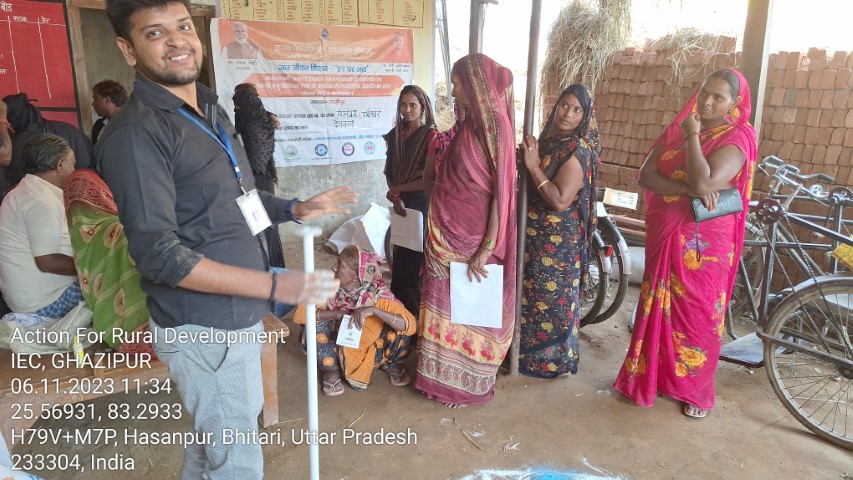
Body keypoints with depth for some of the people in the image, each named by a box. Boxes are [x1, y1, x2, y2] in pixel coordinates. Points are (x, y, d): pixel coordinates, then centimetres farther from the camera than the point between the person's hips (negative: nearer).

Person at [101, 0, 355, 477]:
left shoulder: (211, 109, 10)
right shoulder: (136, 133, -20)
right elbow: (158, 254, -25)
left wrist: (294, 209, 7)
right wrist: (275, 286, -27)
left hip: (238, 314, 9)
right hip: (204, 328, -9)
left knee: (216, 437, 27)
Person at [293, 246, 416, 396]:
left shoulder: (378, 295, -28)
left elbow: (411, 325, -38)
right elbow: (299, 313, -26)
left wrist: (373, 310, -49)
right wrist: (335, 313, -39)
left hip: (372, 351, -1)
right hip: (340, 348, 1)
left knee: (401, 332, -28)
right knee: (315, 326, -28)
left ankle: (391, 364, 7)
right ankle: (332, 369, 3)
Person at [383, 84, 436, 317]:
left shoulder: (431, 135, -11)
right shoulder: (395, 135, 9)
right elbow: (389, 171, 10)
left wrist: (397, 190, -8)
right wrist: (395, 198, -6)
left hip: (422, 203, -6)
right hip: (401, 203, 6)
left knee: (417, 257, -2)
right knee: (400, 255, 11)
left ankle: (417, 310, 12)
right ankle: (399, 305, 22)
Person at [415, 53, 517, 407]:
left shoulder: (494, 127, -16)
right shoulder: (468, 124, 9)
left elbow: (502, 192, -19)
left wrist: (487, 249, -21)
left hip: (474, 238, -8)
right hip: (450, 233, 8)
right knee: (447, 305, 15)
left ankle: (468, 384, 24)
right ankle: (446, 376, 30)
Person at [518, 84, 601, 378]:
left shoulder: (578, 150, -17)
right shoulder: (547, 138, 9)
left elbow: (560, 200, -26)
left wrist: (534, 166, -24)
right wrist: (527, 162, 1)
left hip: (558, 240, -9)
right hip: (535, 233, 9)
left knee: (551, 300, 4)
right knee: (531, 296, 18)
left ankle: (551, 360, 20)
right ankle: (528, 351, 34)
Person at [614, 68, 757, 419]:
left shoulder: (737, 138, -8)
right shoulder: (677, 128, 7)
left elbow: (704, 182, -25)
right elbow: (645, 175, -5)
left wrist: (693, 135, -16)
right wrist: (687, 190, -20)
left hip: (704, 243, -4)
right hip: (664, 234, 5)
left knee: (697, 314, 4)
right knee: (658, 308, 13)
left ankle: (697, 391, 22)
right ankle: (652, 375, 30)